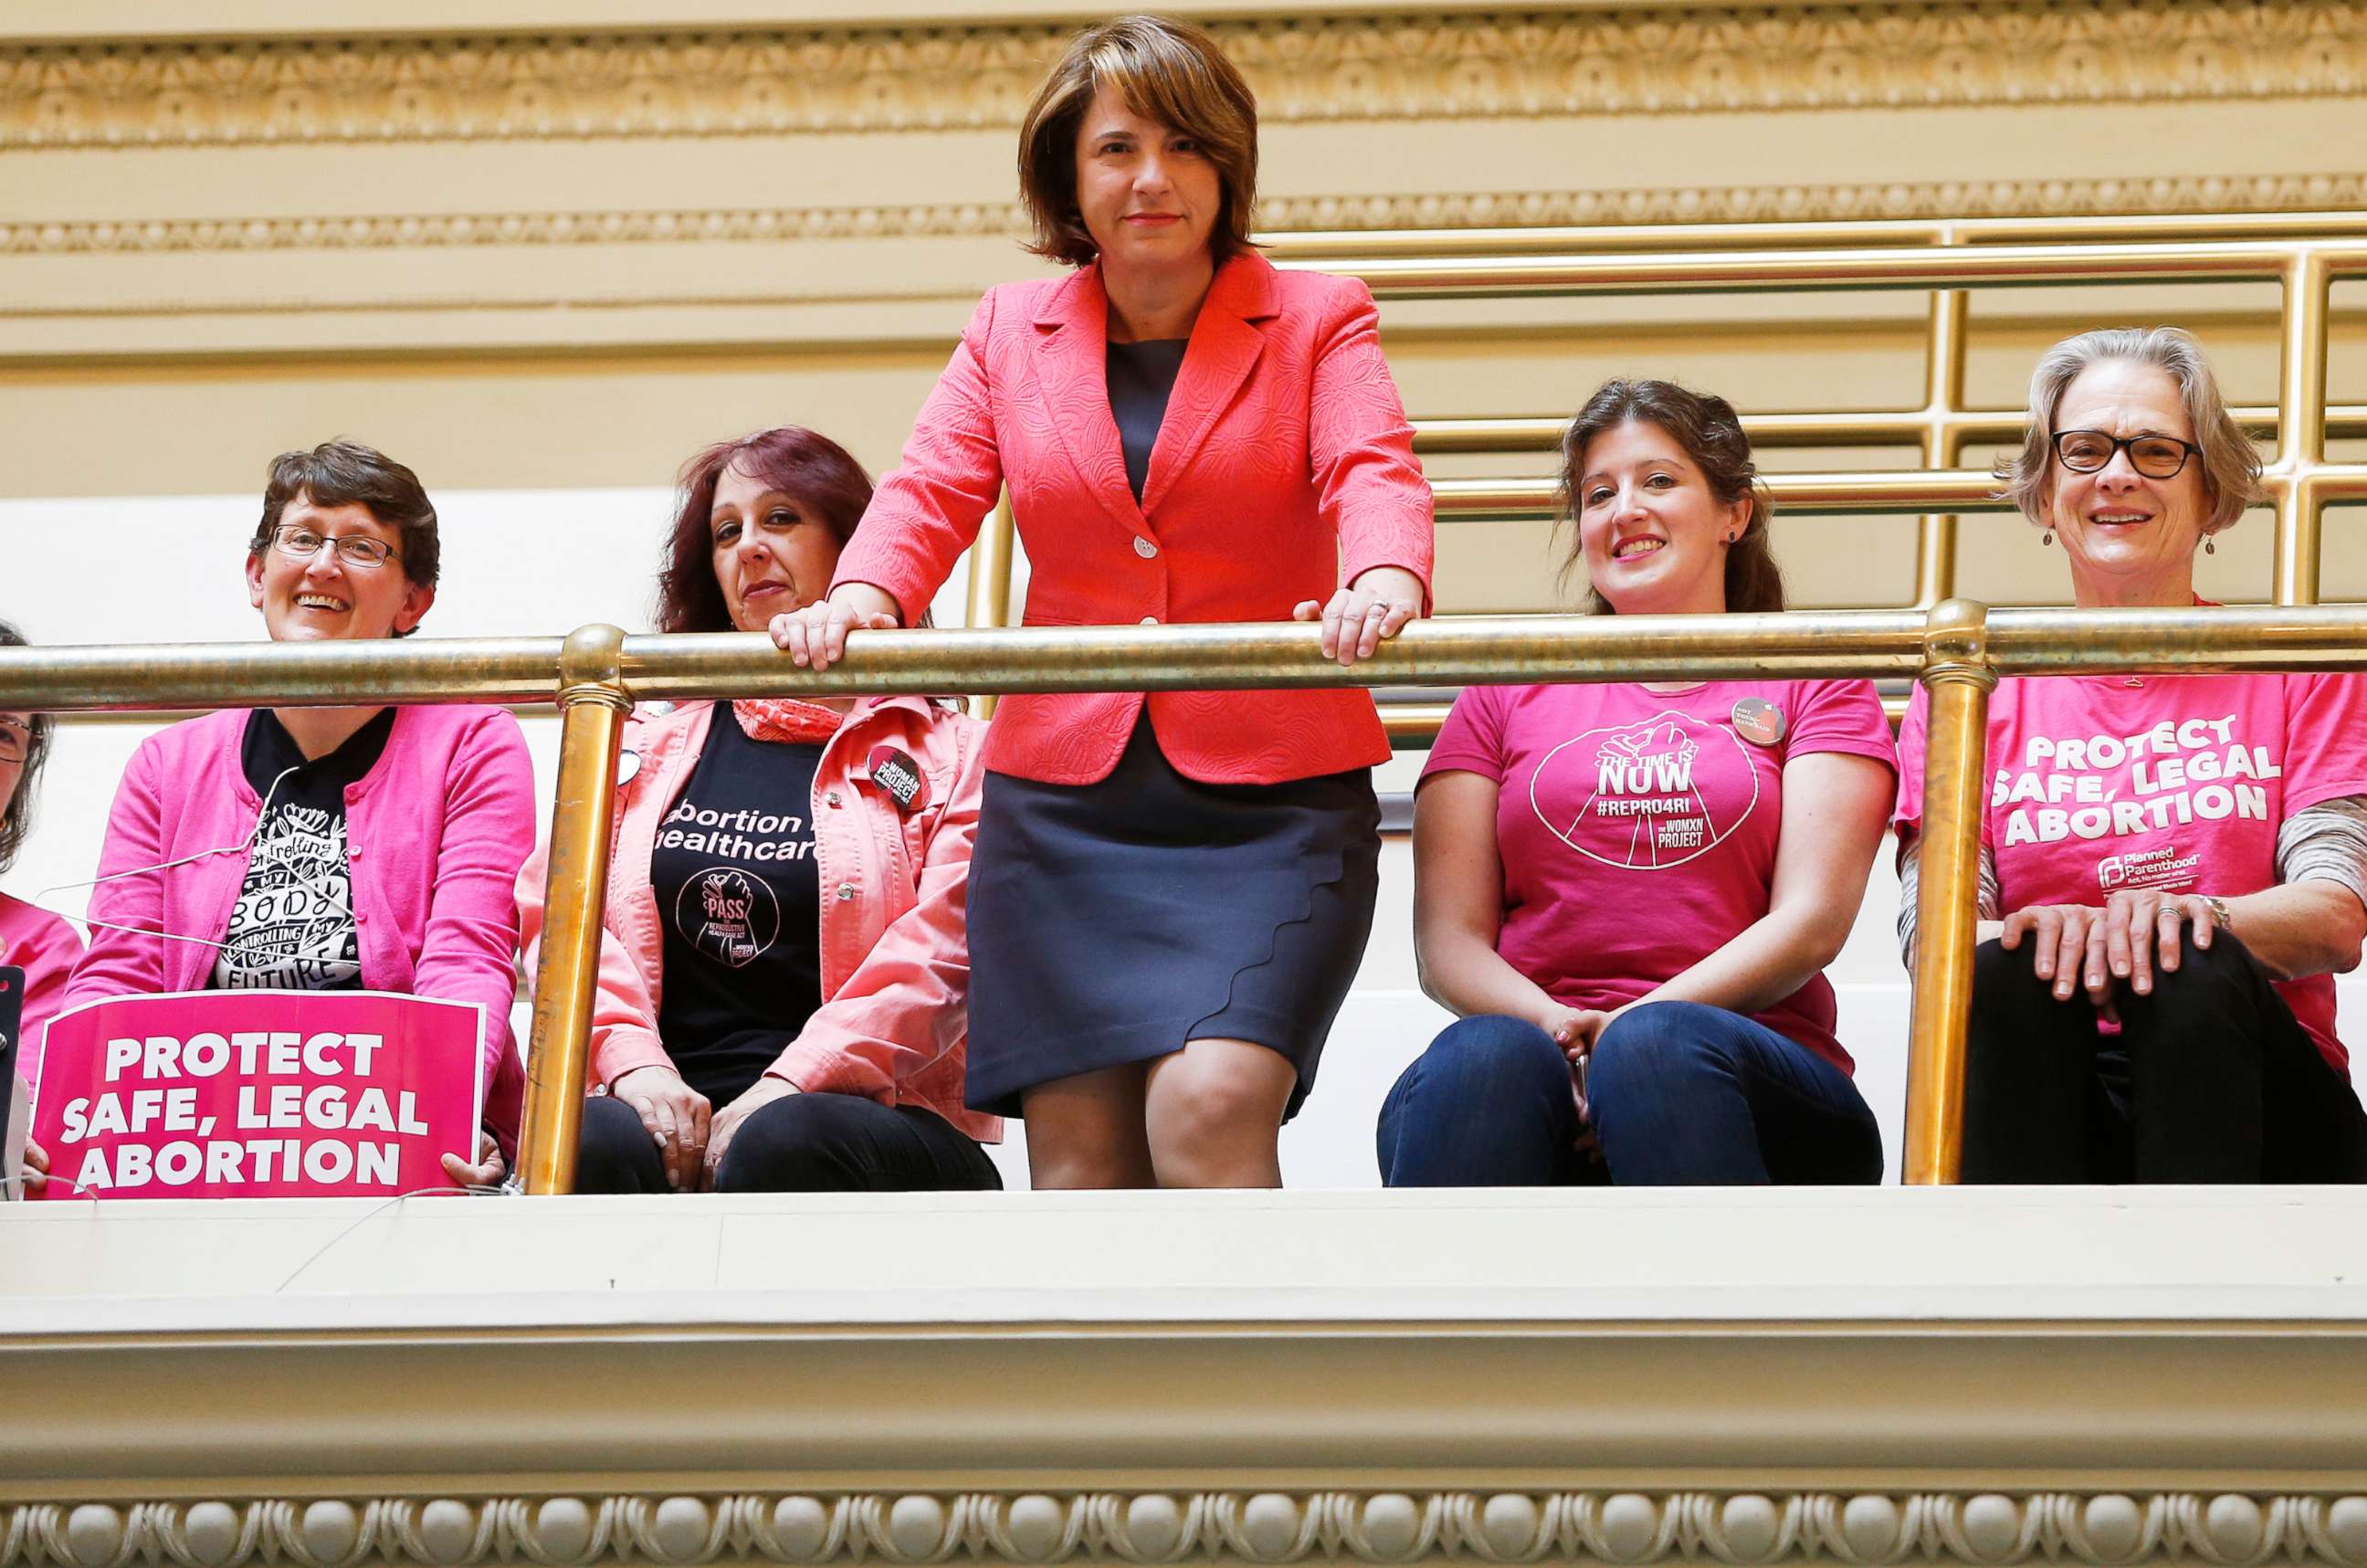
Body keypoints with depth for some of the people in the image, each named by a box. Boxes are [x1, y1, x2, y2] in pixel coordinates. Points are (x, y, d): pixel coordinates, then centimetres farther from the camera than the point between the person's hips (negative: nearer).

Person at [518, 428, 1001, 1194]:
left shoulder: (948, 753, 14)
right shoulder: (646, 744, 26)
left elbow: (943, 949, -2)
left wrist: (785, 1091, -16)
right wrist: (632, 1060, -10)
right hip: (671, 1115, 2)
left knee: (782, 1146, -38)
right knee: (593, 1143, -34)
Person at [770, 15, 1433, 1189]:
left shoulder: (1315, 321, 7)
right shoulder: (1010, 332, 15)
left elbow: (1373, 472, -9)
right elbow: (932, 491, 4)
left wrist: (1385, 580, -34)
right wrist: (861, 597, -20)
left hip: (1266, 800, -3)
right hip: (1062, 798, 3)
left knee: (1208, 1109, -22)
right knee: (1079, 1164, -3)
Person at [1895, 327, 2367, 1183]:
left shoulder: (2297, 671, 13)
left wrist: (2195, 916, -25)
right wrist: (2027, 936, -25)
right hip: (2041, 1100, 0)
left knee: (2196, 976, -33)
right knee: (2003, 975, -32)